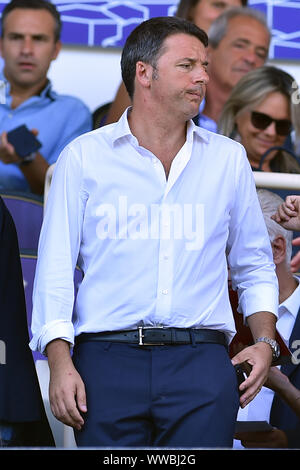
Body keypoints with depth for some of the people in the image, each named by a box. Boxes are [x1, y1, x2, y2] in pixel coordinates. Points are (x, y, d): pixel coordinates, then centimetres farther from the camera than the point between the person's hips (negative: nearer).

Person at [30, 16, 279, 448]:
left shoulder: (229, 159, 15)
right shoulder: (84, 157, 8)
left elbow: (255, 267, 21)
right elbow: (55, 267, 5)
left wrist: (264, 342, 5)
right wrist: (60, 363, -7)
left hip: (201, 364, 1)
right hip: (107, 361, -1)